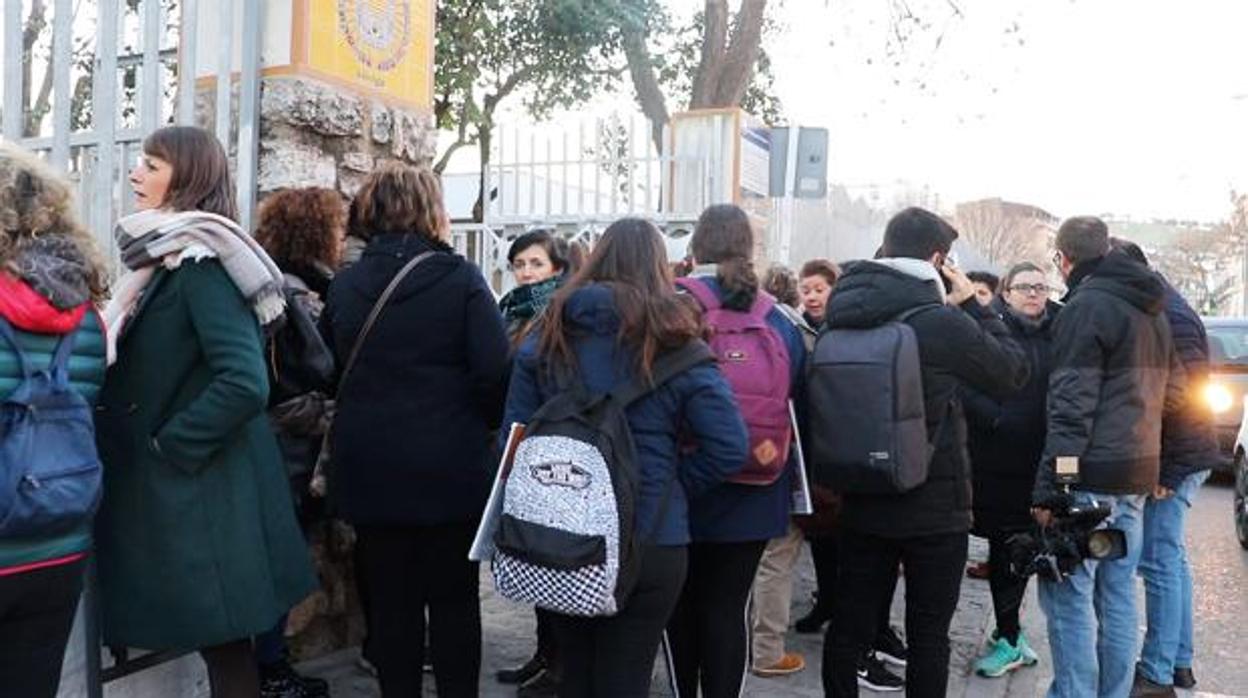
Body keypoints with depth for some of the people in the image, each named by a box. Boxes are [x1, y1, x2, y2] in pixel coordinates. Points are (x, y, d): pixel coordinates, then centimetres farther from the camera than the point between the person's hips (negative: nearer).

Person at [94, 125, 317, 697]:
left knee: (222, 646, 1)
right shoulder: (164, 258, 14)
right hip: (171, 482, 9)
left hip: (198, 487, -9)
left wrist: (167, 447, -17)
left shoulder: (201, 262, -15)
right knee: (217, 642, 16)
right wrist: (116, 429, 9)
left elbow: (245, 383, -26)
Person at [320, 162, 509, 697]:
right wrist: (482, 427, 3)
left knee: (389, 601, 13)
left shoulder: (344, 284, 2)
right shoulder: (460, 278, -10)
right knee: (453, 599, 10)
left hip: (369, 470, 3)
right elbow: (494, 371, -15)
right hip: (448, 468, -3)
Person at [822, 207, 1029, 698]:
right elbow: (1014, 372, -3)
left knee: (849, 626, 13)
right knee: (928, 635, 9)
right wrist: (971, 303, 1)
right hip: (934, 508, -5)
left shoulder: (840, 316, 0)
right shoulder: (942, 321, -17)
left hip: (862, 504, 5)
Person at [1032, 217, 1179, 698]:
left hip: (1090, 477, -9)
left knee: (1068, 595, -3)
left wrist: (1049, 488, -18)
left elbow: (1071, 406, -18)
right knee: (1118, 595, 14)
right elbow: (1173, 389, 24)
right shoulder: (1152, 311, 16)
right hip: (1137, 476, 9)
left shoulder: (1088, 306, -11)